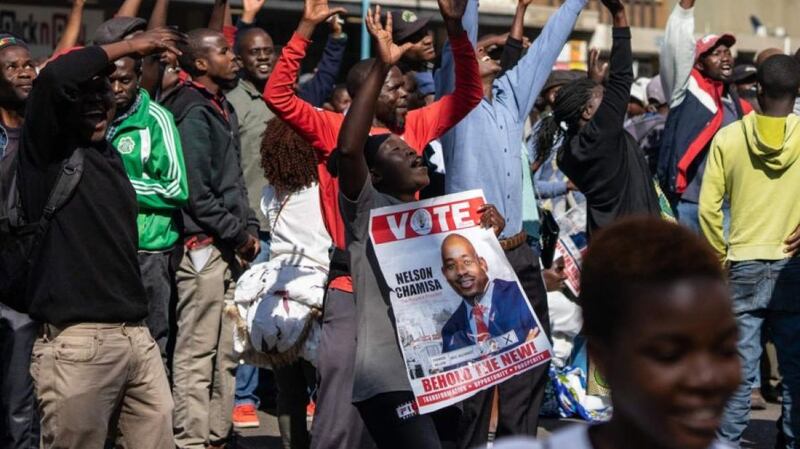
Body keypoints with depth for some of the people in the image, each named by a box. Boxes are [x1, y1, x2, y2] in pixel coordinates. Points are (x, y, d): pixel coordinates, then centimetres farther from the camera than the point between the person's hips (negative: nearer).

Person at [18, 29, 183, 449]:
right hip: (78, 343, -7)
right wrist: (128, 47, -10)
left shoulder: (109, 153, 18)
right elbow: (56, 77, -19)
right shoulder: (47, 151, -3)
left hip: (137, 336, 7)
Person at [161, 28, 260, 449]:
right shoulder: (193, 113, -10)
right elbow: (195, 190, -16)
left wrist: (249, 227, 9)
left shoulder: (223, 110, 17)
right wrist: (237, 233, -11)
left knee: (226, 353, 12)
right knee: (196, 356, -7)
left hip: (229, 248, 9)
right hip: (203, 245, -9)